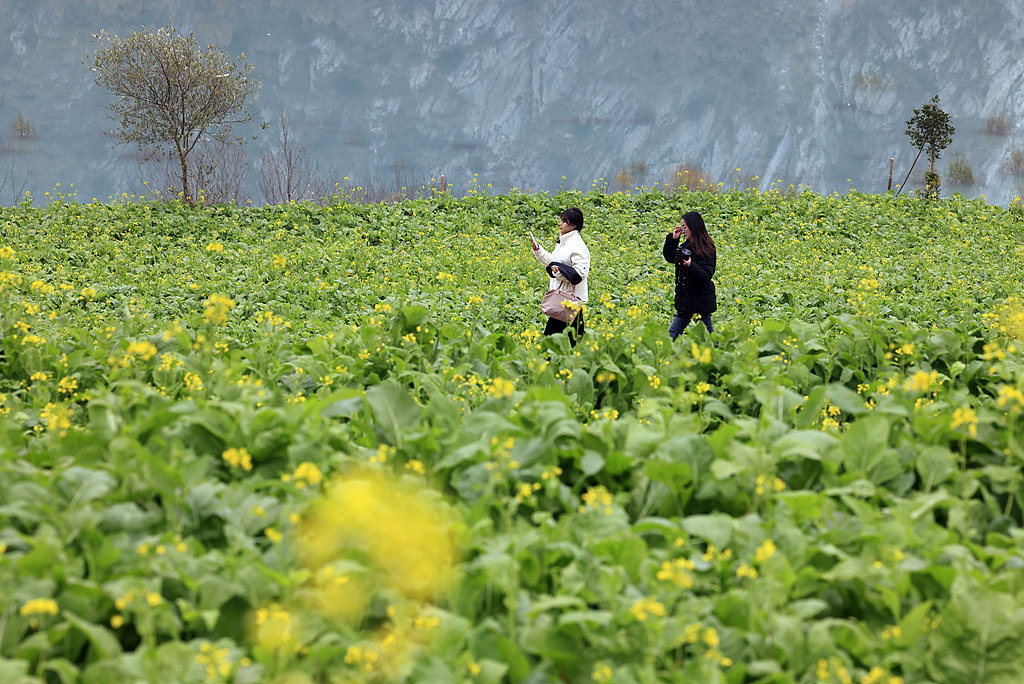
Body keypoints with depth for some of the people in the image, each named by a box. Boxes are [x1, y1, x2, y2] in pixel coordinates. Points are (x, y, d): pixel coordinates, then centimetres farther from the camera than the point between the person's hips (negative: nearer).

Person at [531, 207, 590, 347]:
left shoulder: (577, 246, -15)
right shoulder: (562, 243, 15)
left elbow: (579, 273, -21)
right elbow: (552, 262, 28)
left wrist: (559, 272, -26)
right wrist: (538, 250, 19)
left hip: (572, 298, -10)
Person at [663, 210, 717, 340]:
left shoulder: (705, 250, -18)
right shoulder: (687, 245, 6)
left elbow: (705, 276, -21)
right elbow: (669, 257, 17)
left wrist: (691, 266, -36)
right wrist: (673, 239, 4)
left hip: (700, 300, -8)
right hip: (686, 298, 8)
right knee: (673, 332, 11)